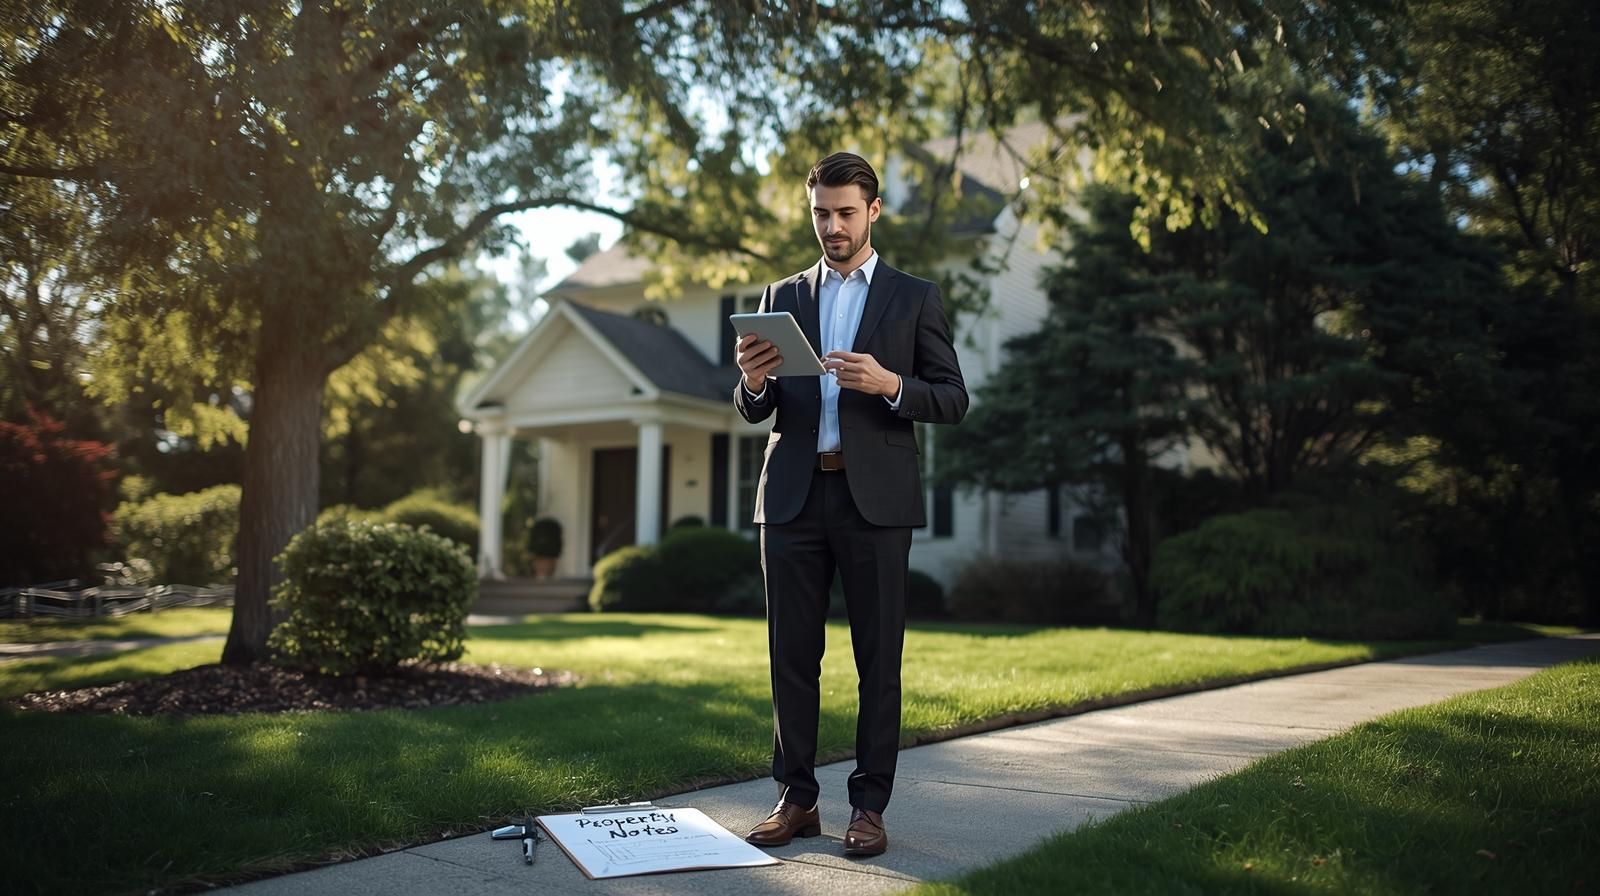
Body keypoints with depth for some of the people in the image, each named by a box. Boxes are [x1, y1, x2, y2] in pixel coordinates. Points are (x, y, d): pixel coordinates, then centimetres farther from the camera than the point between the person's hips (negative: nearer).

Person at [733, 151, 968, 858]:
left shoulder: (914, 297, 8)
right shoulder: (783, 296, 15)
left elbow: (952, 400, 2)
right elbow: (754, 412, 13)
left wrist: (889, 384, -17)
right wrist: (753, 382, -11)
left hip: (875, 499, -2)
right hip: (793, 498, 3)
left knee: (879, 659, 0)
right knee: (792, 654, 4)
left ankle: (869, 805, 8)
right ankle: (795, 798, 13)